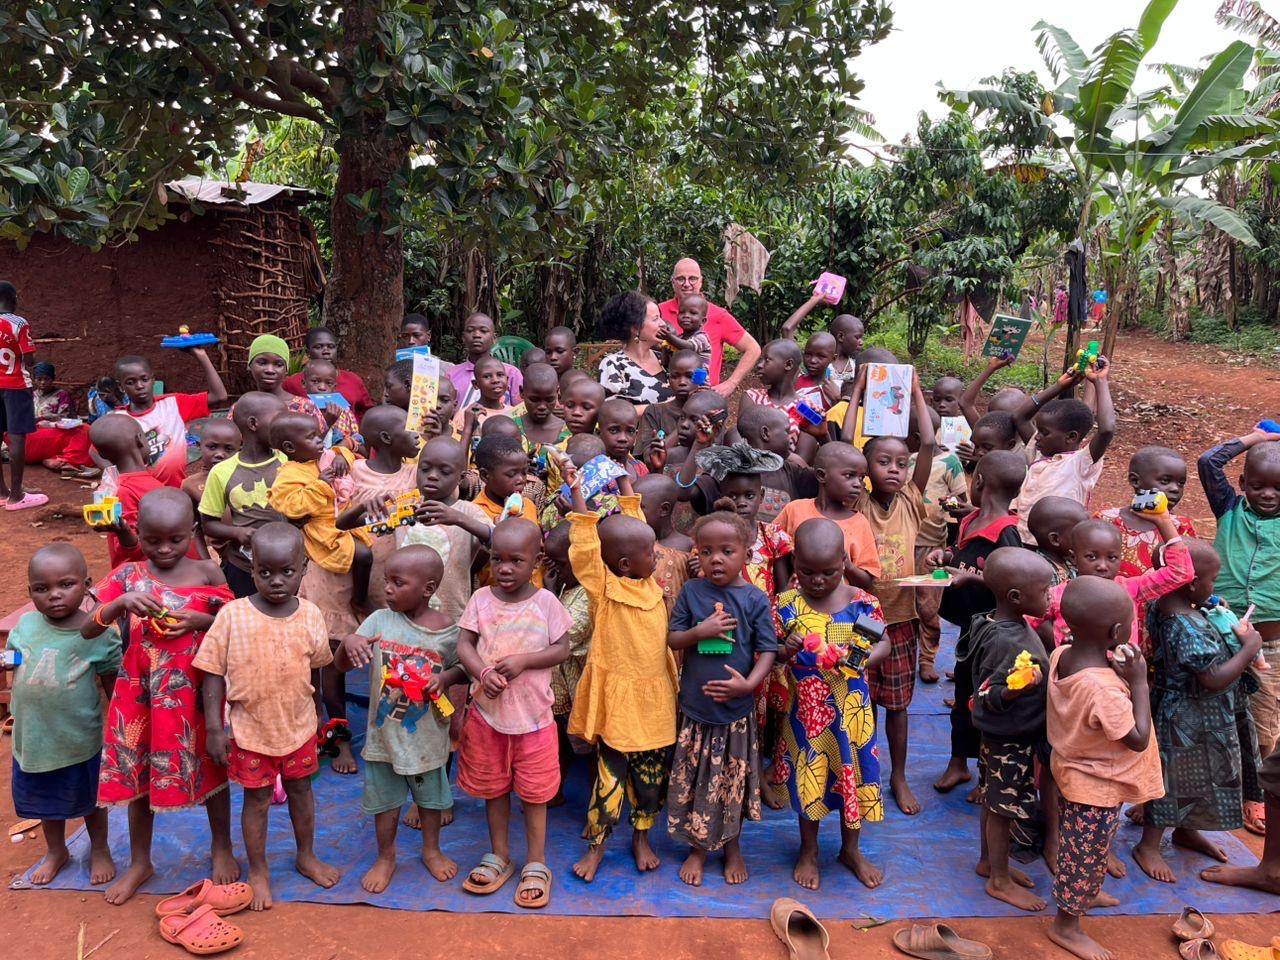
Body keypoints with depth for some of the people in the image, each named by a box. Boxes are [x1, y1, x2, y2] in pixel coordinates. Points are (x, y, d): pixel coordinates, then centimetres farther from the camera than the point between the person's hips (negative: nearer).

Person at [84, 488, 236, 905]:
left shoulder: (207, 572, -7)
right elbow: (87, 630, -7)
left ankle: (222, 848, 34)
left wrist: (201, 621, -20)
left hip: (195, 690, -1)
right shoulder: (127, 575, -4)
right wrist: (122, 602, -25)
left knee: (211, 767, 12)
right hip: (141, 691, 2)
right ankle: (139, 862, 34)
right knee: (137, 773, 14)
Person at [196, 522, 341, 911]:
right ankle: (258, 871, 34)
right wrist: (214, 728, -12)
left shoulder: (311, 614, -10)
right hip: (250, 728, -2)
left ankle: (306, 856, 42)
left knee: (301, 790, 19)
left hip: (298, 725, 2)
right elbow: (213, 674, -11)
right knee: (257, 798, 13)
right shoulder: (233, 615, -17)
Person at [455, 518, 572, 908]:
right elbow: (463, 645, -5)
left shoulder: (545, 601, -9)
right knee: (493, 787, 17)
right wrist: (483, 673, -24)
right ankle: (499, 856, 35)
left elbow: (562, 648, -7)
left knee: (533, 791, 10)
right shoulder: (481, 598, -3)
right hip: (487, 710, 3)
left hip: (532, 714, -2)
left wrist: (523, 660, -21)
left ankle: (536, 863, 25)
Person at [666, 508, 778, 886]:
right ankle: (697, 848, 33)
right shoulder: (691, 592, -4)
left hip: (737, 709, -1)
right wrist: (699, 632, -20)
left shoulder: (755, 599, -8)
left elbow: (768, 650, -7)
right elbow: (672, 639, -1)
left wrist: (749, 683, -22)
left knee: (734, 780, 15)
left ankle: (733, 847, 37)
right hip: (695, 705, 1)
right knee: (694, 780, 12)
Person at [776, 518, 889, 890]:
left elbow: (883, 644, -2)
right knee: (808, 779, 13)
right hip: (806, 710, -1)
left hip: (851, 709, 1)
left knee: (853, 775, 15)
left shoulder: (862, 602, -9)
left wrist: (864, 659, -21)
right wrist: (786, 651, -27)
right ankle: (808, 850, 36)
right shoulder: (788, 604, -10)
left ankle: (851, 849, 39)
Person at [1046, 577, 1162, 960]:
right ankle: (1066, 925, 31)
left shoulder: (1060, 656, -14)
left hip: (1073, 771, 8)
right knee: (1087, 856, 13)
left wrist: (1116, 672, -8)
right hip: (1097, 788, -8)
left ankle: (1083, 896, 52)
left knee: (1079, 851, 29)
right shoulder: (1103, 689, -37)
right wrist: (1138, 682, -24)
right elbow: (1138, 740, -27)